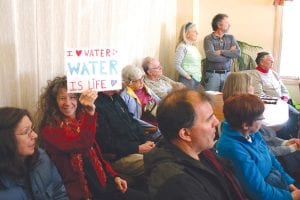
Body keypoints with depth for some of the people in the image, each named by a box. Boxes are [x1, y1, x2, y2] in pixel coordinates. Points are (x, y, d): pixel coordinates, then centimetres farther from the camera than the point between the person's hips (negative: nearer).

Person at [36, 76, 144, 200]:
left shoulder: (82, 119, 11)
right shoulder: (49, 129, -9)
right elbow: (82, 145, -25)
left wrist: (114, 176, 7)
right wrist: (90, 112, -33)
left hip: (101, 182, 7)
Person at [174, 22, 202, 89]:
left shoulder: (194, 47, 14)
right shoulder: (182, 47, -11)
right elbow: (177, 65, -15)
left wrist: (199, 76, 9)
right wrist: (187, 76, -15)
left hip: (197, 79, 8)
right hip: (187, 80, -8)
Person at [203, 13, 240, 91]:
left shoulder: (231, 38, 10)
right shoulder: (208, 38, -4)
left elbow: (238, 53, -4)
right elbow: (211, 56, -18)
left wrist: (221, 52, -13)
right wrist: (229, 54, -6)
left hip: (227, 74, 4)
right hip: (213, 74, -4)